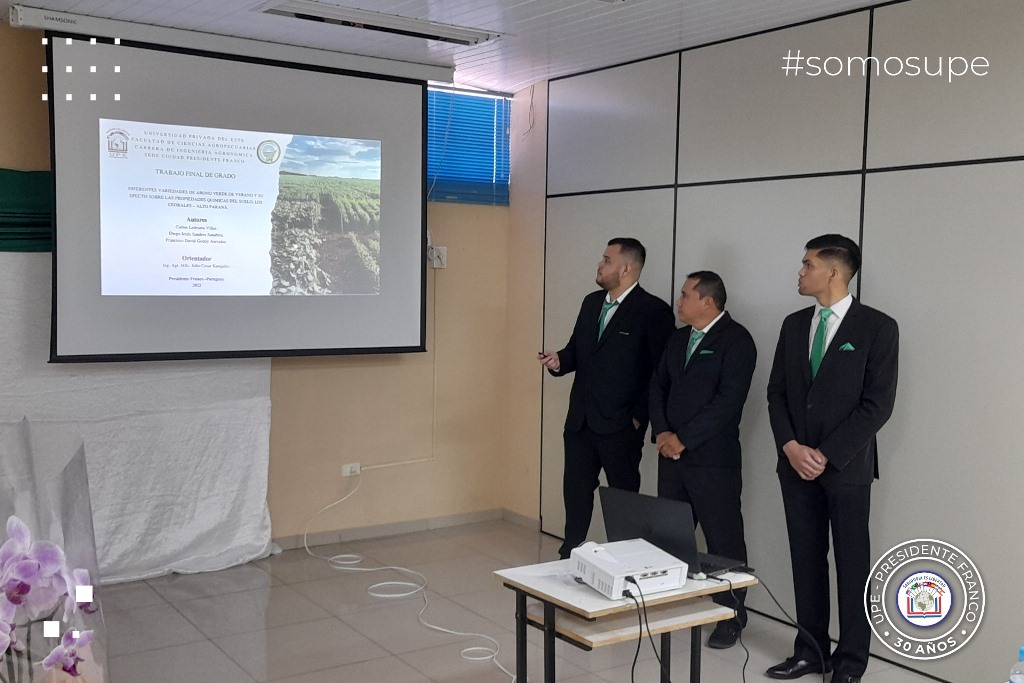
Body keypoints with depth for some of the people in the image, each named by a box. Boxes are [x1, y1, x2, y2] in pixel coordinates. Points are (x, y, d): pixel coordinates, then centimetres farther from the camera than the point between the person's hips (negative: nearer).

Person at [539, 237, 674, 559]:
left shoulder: (653, 310, -12)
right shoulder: (592, 302, 10)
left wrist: (640, 415, -12)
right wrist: (558, 360, -5)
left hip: (620, 425, -6)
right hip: (580, 421, 6)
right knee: (575, 490, 13)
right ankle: (570, 556, 26)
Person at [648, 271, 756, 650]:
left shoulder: (736, 340, -10)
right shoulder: (679, 337, 14)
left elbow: (728, 401, -18)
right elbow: (658, 385, 14)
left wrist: (682, 439, -16)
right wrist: (662, 433, -3)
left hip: (712, 458, -7)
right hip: (671, 454, 7)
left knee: (723, 539, 1)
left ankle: (731, 616, 13)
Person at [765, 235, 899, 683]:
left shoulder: (877, 327, -8)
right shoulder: (794, 325, 8)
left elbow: (877, 405, -12)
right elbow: (777, 393, 9)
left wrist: (827, 455, -15)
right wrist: (791, 447, -7)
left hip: (847, 468, -5)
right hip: (795, 465, 5)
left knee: (852, 565, 6)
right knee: (806, 561, 11)